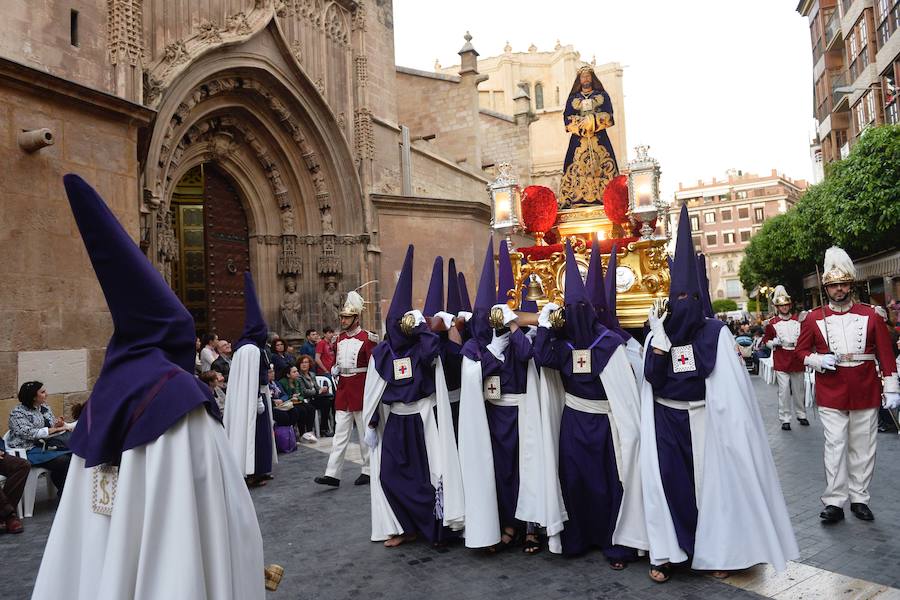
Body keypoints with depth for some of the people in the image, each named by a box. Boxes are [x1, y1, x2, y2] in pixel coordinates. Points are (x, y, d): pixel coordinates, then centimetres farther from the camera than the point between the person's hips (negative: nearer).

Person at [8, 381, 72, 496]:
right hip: (31, 450, -6)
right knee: (63, 461, -30)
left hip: (47, 445, 7)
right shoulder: (18, 413, -6)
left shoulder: (45, 407, 15)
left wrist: (58, 424, -3)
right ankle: (63, 494, -15)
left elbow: (52, 425, 21)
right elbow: (29, 433, -19)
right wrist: (54, 429, -20)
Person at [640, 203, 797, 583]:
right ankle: (664, 553, 9)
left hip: (703, 421, -1)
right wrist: (659, 339, -19)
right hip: (666, 422, 1)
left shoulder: (716, 332, -4)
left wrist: (729, 421, -13)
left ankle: (718, 551, 22)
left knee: (712, 479, 6)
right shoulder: (657, 333, 1)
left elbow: (730, 384, -7)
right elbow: (652, 379, -9)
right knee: (667, 480, -1)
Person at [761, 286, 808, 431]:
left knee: (799, 389, 13)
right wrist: (775, 342, -14)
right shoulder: (772, 323, -1)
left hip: (797, 360, 3)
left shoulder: (799, 320, 6)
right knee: (784, 390, -4)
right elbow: (766, 341, 6)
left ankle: (801, 414, 29)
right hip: (781, 361, -3)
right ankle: (785, 419, 3)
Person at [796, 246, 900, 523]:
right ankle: (834, 502, 4)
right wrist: (819, 361, -11)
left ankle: (859, 498, 21)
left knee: (863, 448, 9)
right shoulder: (814, 319, 1)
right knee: (835, 447, -1)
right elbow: (802, 351, 9)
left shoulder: (871, 316, 1)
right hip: (831, 395, -1)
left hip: (865, 394, 1)